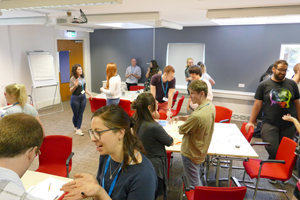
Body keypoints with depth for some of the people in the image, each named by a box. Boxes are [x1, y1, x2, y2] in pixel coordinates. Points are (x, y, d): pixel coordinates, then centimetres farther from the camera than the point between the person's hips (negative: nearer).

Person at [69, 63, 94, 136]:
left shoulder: (83, 77, 4)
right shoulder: (73, 78, -14)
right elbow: (71, 90, -12)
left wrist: (90, 94, 13)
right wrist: (75, 85, -30)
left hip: (83, 97, 5)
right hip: (75, 98, -5)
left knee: (80, 114, 7)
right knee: (76, 114, 9)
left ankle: (78, 129, 17)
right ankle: (75, 127, 33)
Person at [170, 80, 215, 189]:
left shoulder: (197, 115, -36)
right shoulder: (211, 106, -7)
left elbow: (181, 130, -21)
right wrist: (180, 117, -8)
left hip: (191, 153, -9)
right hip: (201, 151, 9)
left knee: (195, 186, 11)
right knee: (197, 179, 29)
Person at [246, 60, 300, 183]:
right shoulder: (264, 85, 2)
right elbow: (257, 104, 3)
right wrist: (251, 122, 1)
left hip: (289, 126, 2)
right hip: (270, 125, -2)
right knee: (273, 152, -5)